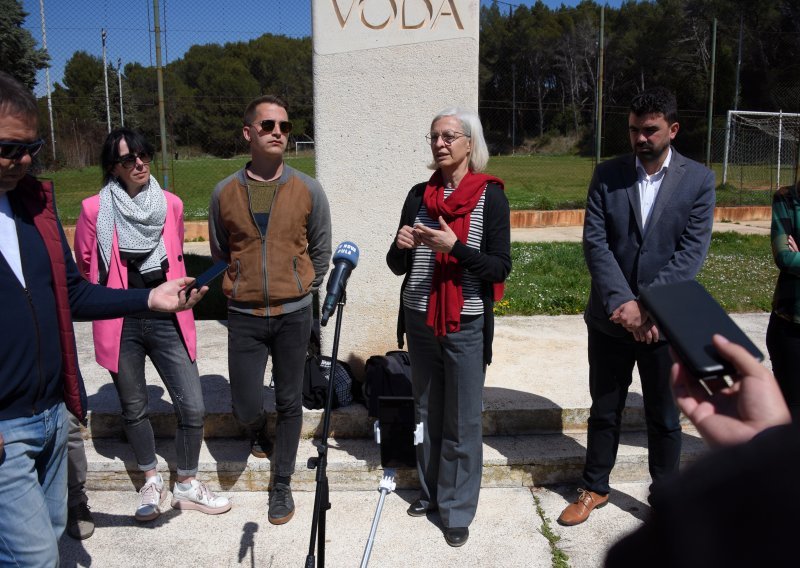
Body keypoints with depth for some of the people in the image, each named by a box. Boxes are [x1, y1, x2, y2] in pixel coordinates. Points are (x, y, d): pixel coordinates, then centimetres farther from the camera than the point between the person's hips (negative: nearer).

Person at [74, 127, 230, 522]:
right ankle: (151, 481, 37)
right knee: (134, 408, 14)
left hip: (167, 322, 2)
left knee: (192, 407, 0)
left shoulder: (170, 205, 1)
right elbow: (84, 271, 6)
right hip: (121, 326, -1)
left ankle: (186, 485, 23)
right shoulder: (95, 210, -8)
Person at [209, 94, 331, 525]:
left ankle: (282, 484, 27)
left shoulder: (307, 190, -3)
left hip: (293, 315, 0)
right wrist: (239, 291, 11)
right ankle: (258, 433, 42)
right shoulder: (225, 192, -1)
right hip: (244, 316, 1)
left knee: (289, 403, 9)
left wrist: (302, 291, 8)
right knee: (245, 405, 4)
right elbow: (219, 252, 11)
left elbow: (321, 249, 7)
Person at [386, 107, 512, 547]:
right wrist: (401, 247, -15)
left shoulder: (490, 196, -6)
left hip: (466, 325, -4)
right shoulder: (419, 194, 5)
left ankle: (457, 510, 20)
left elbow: (501, 267, -9)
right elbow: (398, 266, 7)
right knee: (426, 412, 16)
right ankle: (430, 490, 34)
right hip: (420, 321, 4)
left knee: (462, 422, 4)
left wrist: (455, 247, -22)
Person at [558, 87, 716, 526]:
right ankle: (594, 488, 34)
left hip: (665, 321, -1)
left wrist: (645, 305, -20)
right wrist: (622, 302, -19)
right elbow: (594, 242, -8)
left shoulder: (699, 180, -2)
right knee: (604, 410, 15)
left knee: (664, 418, 13)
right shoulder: (607, 175, 1)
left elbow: (692, 251, -10)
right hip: (609, 319, 1)